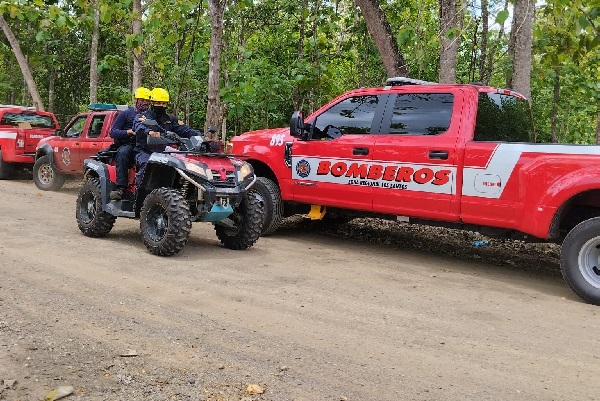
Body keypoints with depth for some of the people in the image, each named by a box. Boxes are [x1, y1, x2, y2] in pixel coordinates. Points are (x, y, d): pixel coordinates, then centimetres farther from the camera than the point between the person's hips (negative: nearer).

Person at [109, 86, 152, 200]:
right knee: (122, 152, -38)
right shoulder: (126, 114, 16)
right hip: (128, 145, -1)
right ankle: (120, 188, -39)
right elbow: (112, 132, 7)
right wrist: (129, 132, -10)